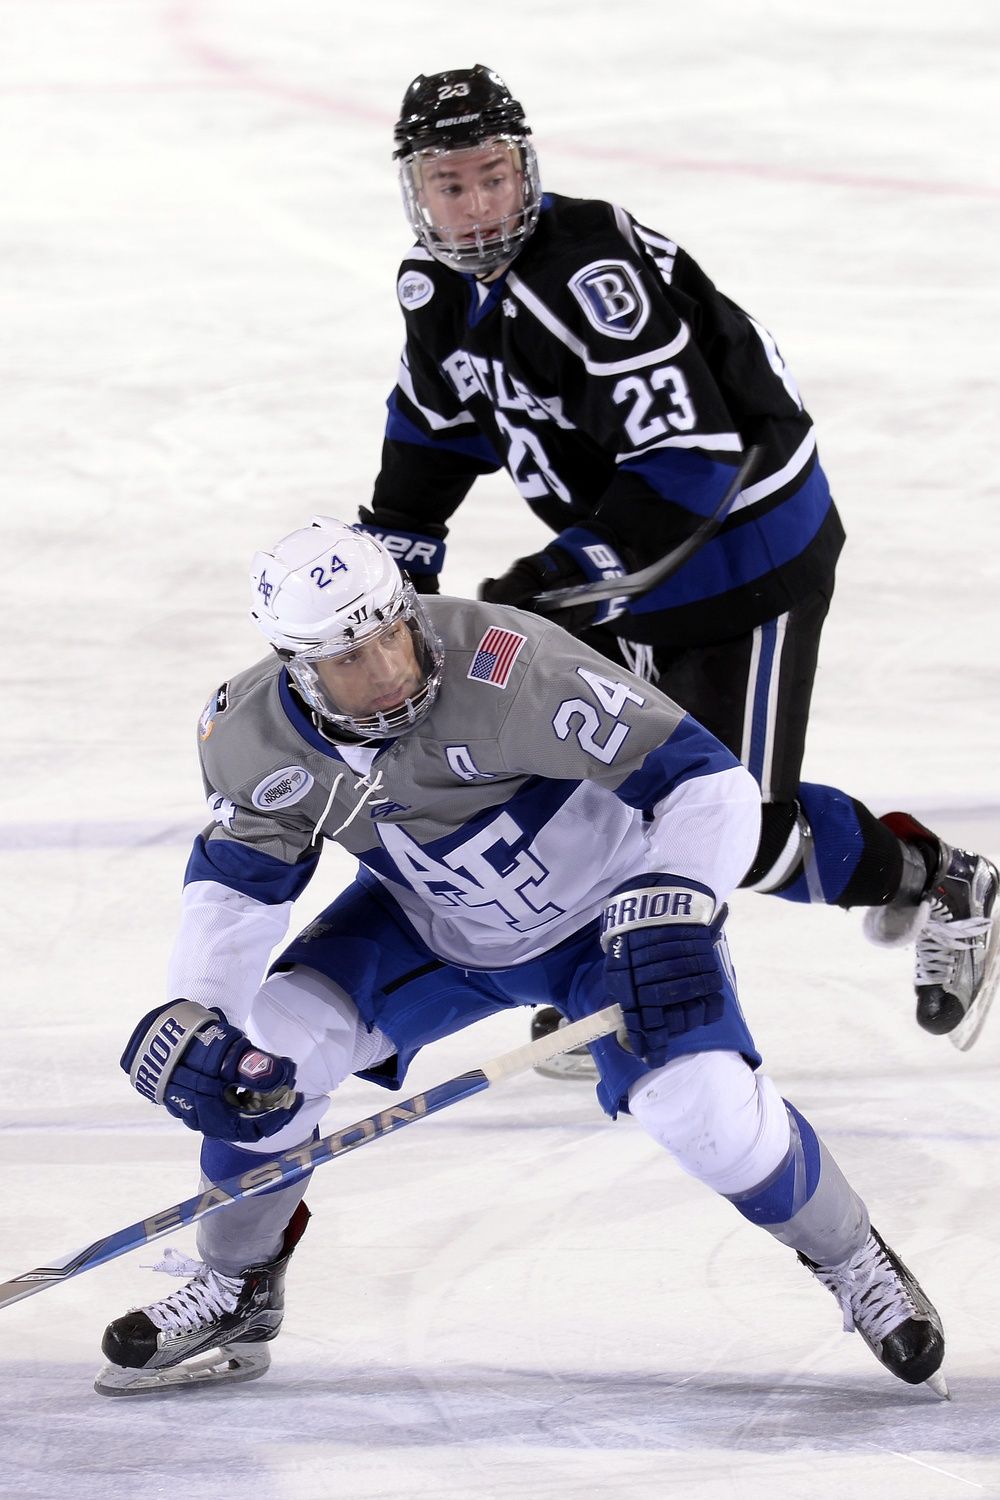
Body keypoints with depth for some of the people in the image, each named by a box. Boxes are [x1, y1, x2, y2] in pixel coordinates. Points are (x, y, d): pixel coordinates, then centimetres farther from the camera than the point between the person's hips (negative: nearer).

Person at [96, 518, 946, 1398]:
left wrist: (672, 910, -48)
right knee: (269, 1046, -13)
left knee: (702, 1103, -23)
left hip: (606, 909, -4)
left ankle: (853, 1264, 6)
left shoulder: (505, 665, -38)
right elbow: (237, 883, -6)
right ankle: (237, 1294, 10)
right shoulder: (254, 736, -21)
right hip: (432, 925, 4)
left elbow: (708, 782, -35)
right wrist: (195, 1017, -21)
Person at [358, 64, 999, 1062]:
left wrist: (562, 576, -35)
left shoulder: (591, 275, -30)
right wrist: (395, 555, 16)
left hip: (752, 552, -8)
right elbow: (437, 422, 19)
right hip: (622, 557, 9)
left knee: (743, 835, -8)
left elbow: (691, 456, -34)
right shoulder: (437, 290, -2)